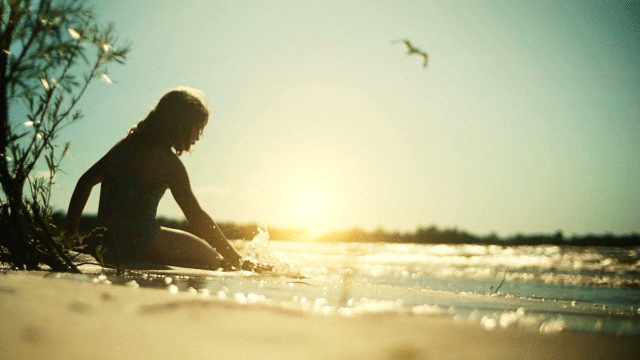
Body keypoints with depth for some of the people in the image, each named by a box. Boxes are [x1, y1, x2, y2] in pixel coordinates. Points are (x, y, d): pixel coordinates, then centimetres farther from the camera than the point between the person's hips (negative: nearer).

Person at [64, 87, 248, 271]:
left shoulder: (126, 144, 9)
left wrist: (70, 232, 21)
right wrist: (235, 259, -11)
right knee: (212, 259, 10)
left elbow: (85, 182, 17)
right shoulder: (166, 161, -15)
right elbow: (197, 217, -16)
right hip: (140, 247, -8)